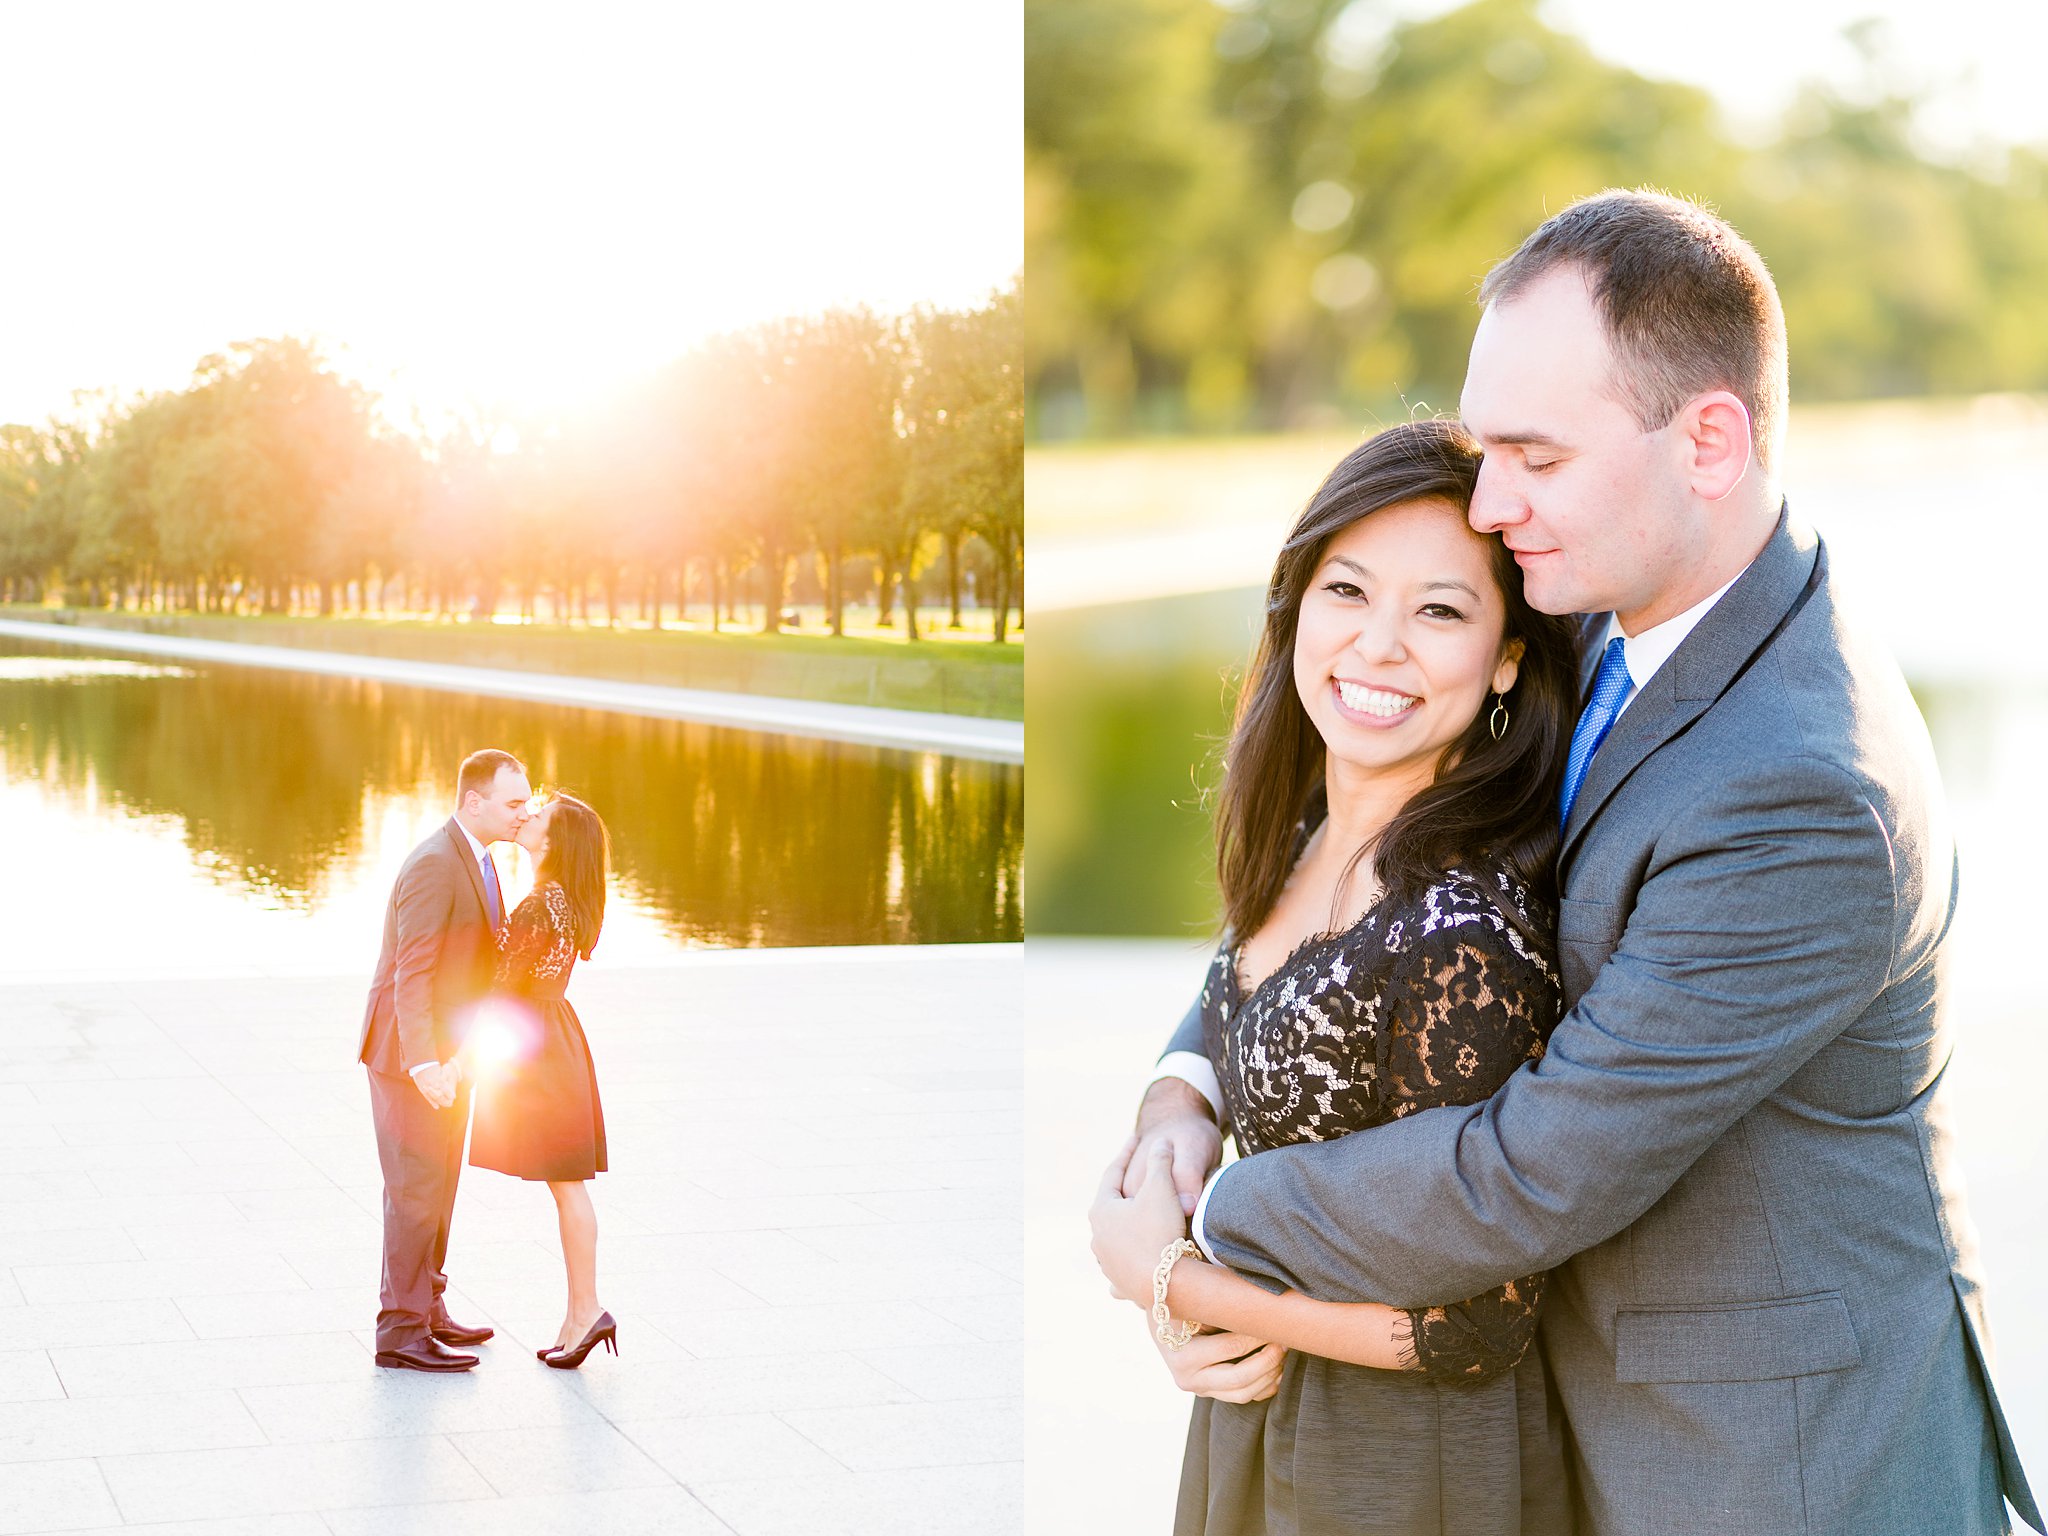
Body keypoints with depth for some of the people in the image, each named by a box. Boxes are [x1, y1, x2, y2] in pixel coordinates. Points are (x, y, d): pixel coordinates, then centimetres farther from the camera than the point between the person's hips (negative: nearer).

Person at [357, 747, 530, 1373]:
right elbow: (412, 974, -27)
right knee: (415, 1191, -5)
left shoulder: (475, 858, 9)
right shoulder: (434, 865, -22)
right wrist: (424, 1064, -32)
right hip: (408, 1053, -10)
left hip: (444, 1053, 10)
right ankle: (401, 1333, 0)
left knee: (439, 1184, 17)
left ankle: (425, 1309, 28)